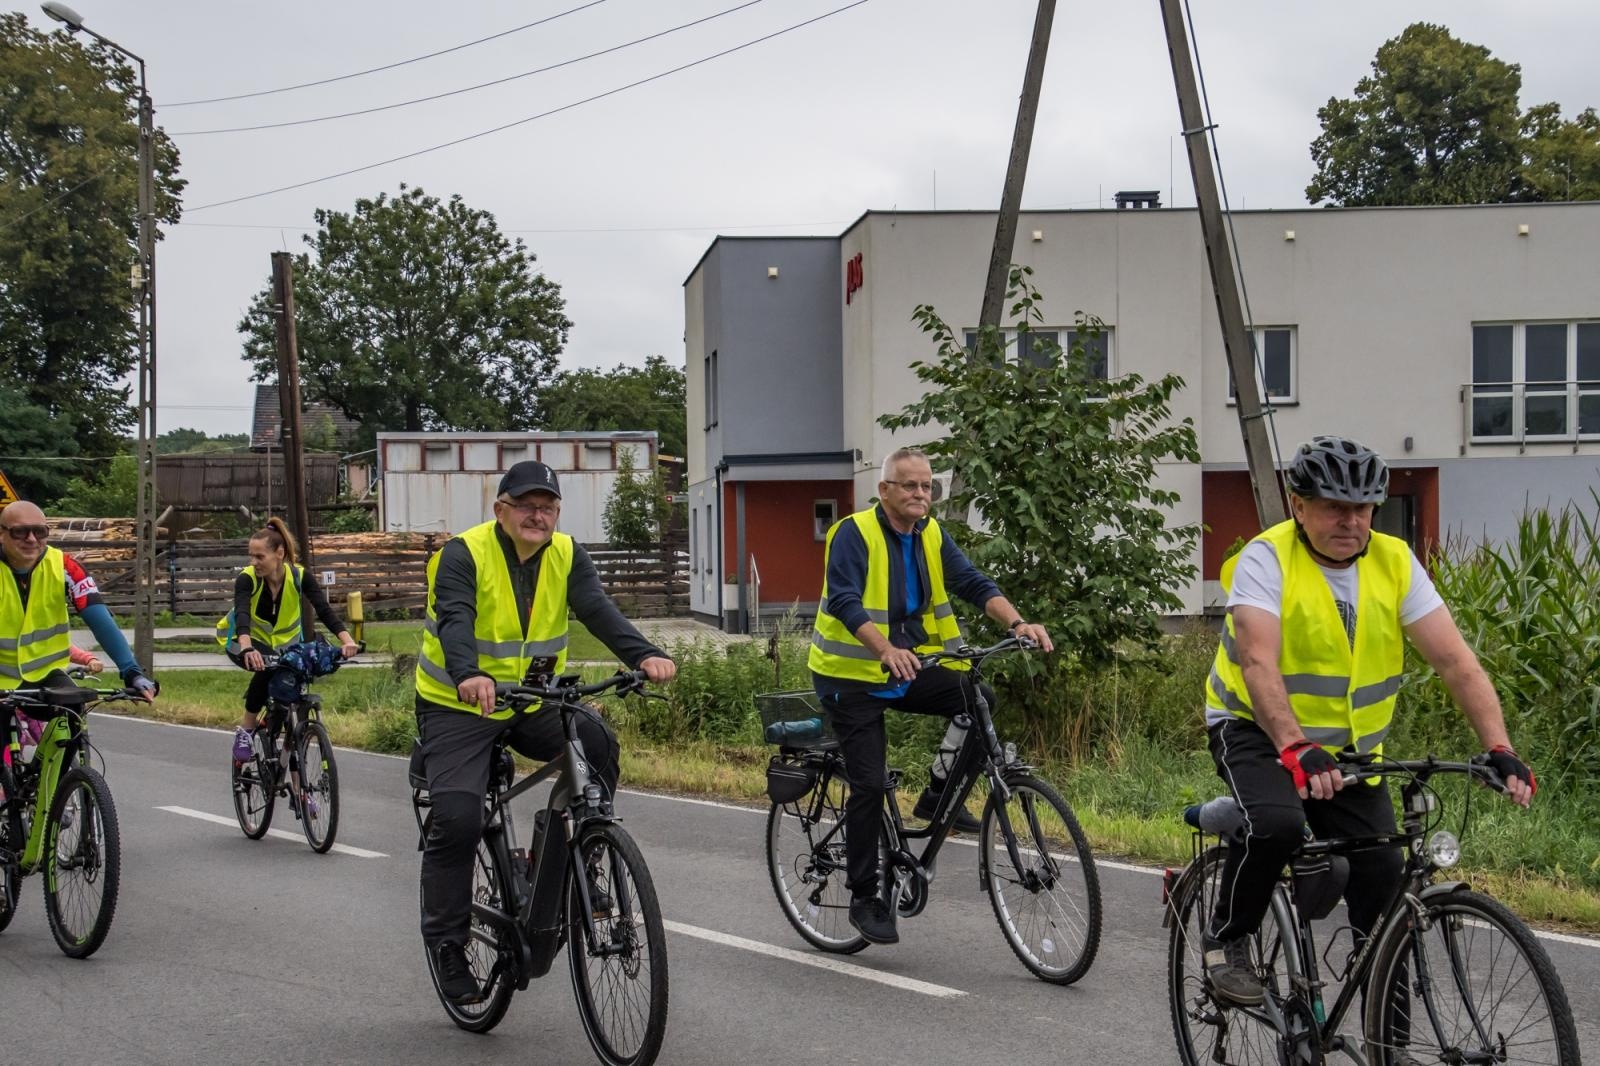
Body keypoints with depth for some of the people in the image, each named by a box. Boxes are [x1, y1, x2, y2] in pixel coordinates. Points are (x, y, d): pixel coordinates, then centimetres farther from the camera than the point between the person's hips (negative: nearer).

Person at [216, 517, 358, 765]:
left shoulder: (299, 576, -21)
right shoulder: (247, 579, -27)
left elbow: (324, 609, -31)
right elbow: (242, 615, -42)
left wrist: (346, 639, -49)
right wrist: (248, 649, -63)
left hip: (285, 641, 3)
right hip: (242, 641, -3)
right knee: (267, 668, -34)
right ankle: (245, 730, -19)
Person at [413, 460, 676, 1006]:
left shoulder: (566, 556, -2)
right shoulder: (463, 555, -14)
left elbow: (598, 610, -17)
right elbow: (455, 621, -31)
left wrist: (644, 654, -37)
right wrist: (469, 676, -52)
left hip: (531, 702, 4)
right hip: (459, 706, -4)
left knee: (596, 742, -23)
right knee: (456, 818, -17)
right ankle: (446, 940, 0)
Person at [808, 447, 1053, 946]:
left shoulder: (931, 536, 5)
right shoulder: (854, 533, -14)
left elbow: (974, 584, -2)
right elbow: (844, 603, -25)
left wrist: (1016, 623, -20)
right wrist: (885, 649, -40)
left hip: (908, 671, 6)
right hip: (853, 676, -5)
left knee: (979, 698, -18)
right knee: (870, 784, -8)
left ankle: (938, 795, -1)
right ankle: (864, 899, 4)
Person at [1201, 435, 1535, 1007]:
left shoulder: (1394, 563, -6)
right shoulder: (1267, 559, -17)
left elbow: (1457, 662, -12)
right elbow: (1259, 664, -30)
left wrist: (1500, 750, -25)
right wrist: (1297, 750, -44)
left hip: (1349, 746, 4)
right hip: (1257, 730, -4)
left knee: (1384, 875, -8)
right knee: (1277, 824, -33)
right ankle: (1226, 940, -6)